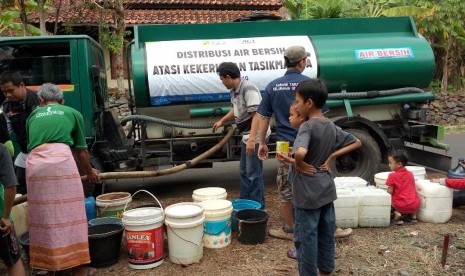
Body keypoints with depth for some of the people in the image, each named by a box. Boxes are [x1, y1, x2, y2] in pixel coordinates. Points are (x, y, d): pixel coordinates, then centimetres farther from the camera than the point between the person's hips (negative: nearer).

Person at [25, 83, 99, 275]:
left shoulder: (33, 115, 28)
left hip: (34, 164, 3)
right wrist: (90, 172, 40)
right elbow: (81, 150, 24)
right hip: (61, 160, -3)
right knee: (70, 216, 4)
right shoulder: (73, 113, 21)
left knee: (43, 217, 14)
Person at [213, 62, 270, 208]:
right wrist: (222, 121, 34)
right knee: (244, 171, 18)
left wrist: (252, 138, -34)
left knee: (254, 173, -4)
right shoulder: (234, 90, 7)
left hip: (255, 136, -10)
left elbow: (257, 114, -28)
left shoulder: (248, 89, -22)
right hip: (247, 135, 10)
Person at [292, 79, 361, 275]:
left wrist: (299, 164, -17)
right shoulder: (332, 127, 4)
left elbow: (300, 152, -38)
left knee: (306, 237, 5)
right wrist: (331, 157, 6)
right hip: (326, 189, 8)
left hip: (308, 193, -8)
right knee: (327, 233, 19)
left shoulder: (307, 127, -19)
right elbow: (356, 143, 15)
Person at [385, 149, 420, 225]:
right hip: (415, 205, 6)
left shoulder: (393, 176, -8)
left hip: (401, 206, -6)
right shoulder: (410, 174, 10)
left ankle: (397, 213, -8)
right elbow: (413, 189, 16)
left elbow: (390, 191, -9)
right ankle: (413, 215, 14)